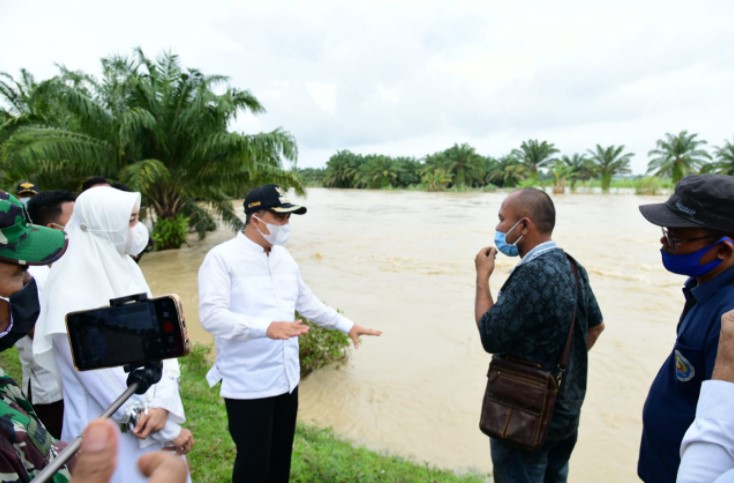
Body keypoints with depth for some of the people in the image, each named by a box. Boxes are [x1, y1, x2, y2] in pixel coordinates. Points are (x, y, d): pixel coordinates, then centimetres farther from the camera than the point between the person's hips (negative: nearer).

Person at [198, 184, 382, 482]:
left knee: (280, 458, 20)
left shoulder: (283, 257, 7)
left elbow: (306, 302, 17)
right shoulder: (221, 258, -14)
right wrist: (266, 327, -39)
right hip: (247, 385, -6)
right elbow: (211, 314, -25)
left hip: (286, 378, 7)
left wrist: (347, 326, 15)